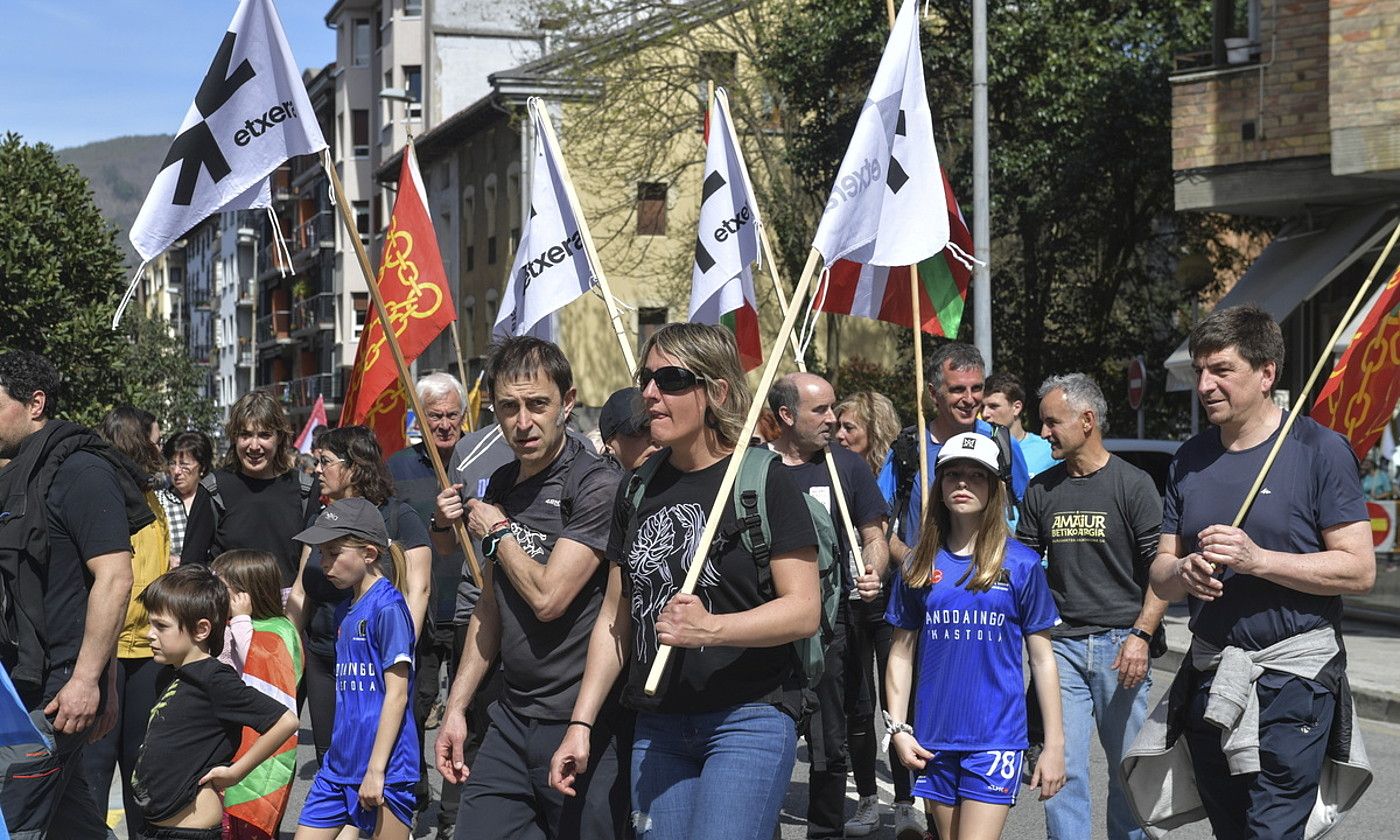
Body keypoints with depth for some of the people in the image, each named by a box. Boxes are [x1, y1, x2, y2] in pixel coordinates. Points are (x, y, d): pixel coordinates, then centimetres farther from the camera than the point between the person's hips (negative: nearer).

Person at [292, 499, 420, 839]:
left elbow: (396, 694, -15)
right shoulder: (345, 610, 14)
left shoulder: (388, 607, -12)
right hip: (339, 762, 9)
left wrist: (376, 770, -17)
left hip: (384, 769, -9)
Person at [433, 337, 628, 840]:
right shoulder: (500, 487, 12)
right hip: (511, 720, 7)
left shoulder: (598, 484, -12)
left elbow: (547, 596, -19)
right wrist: (456, 707, 16)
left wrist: (496, 531, -3)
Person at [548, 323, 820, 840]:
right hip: (657, 728, 6)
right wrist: (581, 724, 11)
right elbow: (615, 618, 17)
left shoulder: (762, 479, -6)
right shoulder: (638, 490, 12)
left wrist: (710, 628, -27)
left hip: (748, 720, -6)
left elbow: (804, 609, -12)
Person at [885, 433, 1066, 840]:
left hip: (996, 737, -3)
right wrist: (898, 729, 2)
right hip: (935, 739, 4)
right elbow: (901, 652, 10)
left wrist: (1054, 744, -1)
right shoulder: (920, 566, 6)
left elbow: (1042, 658, 1)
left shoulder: (1021, 564, -2)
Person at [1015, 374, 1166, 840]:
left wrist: (1141, 635, -14)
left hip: (1120, 641, -3)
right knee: (1063, 769, -1)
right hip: (1062, 644, 3)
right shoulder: (1041, 490, 10)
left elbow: (1161, 568, -5)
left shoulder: (1133, 484, -3)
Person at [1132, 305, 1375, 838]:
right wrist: (1185, 572, -12)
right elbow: (1159, 577, 12)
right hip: (1209, 678, 6)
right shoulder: (1190, 460, 10)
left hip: (1293, 679, -6)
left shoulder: (1319, 449, -7)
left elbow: (1359, 570, -11)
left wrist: (1258, 560, -21)